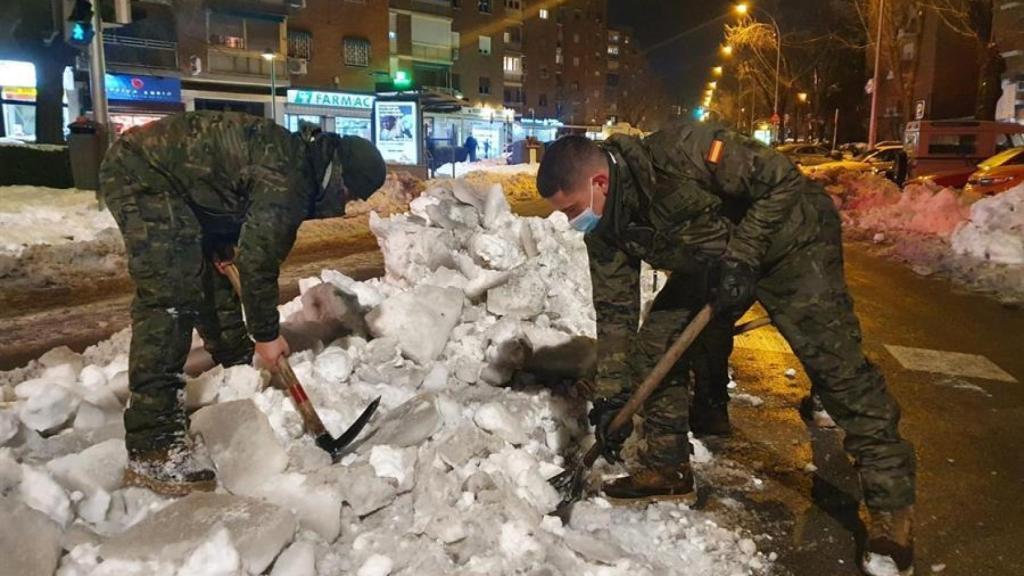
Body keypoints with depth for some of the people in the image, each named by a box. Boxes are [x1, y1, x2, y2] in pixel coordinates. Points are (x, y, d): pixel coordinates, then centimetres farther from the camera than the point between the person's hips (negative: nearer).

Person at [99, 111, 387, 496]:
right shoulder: (288, 179, -23)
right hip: (140, 172, -11)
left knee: (214, 270, 19)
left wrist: (224, 245, 4)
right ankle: (151, 451, -21)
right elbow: (259, 259, -20)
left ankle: (239, 366, 42)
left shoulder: (297, 158, 7)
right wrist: (266, 333, -10)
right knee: (172, 296, -20)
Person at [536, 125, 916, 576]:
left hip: (790, 241, -7)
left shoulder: (680, 153, -34)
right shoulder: (605, 231, -12)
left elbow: (782, 179, -26)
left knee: (834, 362, -14)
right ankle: (666, 468, 15)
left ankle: (892, 508, -2)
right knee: (655, 346, -1)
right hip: (710, 263, 7)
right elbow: (615, 313, -6)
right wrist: (610, 398, -8)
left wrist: (741, 254, -31)